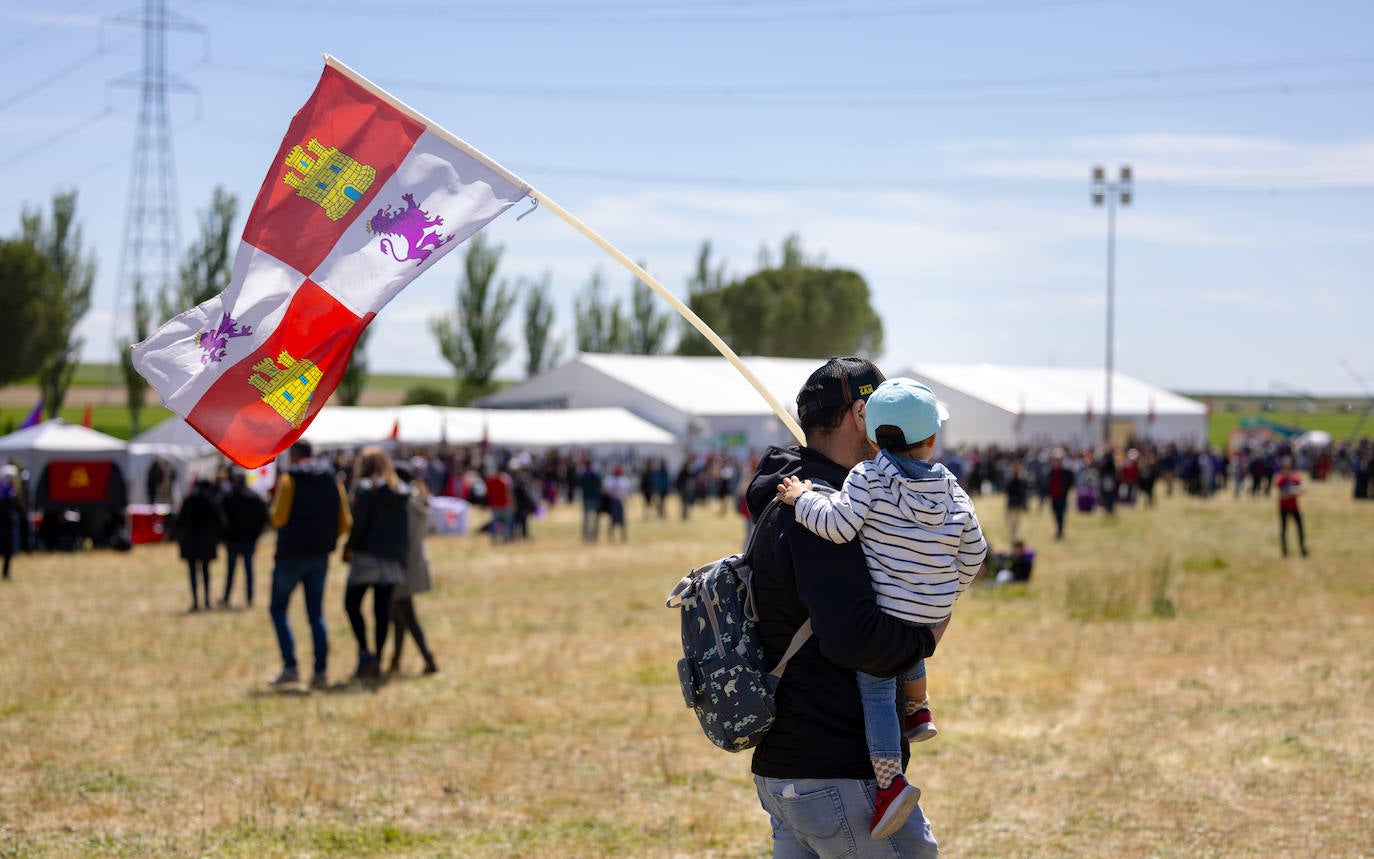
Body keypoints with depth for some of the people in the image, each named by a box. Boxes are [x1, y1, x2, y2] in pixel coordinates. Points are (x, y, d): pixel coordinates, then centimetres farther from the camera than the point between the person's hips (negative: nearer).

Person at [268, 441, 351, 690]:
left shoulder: (289, 479, -8)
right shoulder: (333, 480, 8)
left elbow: (279, 518, -16)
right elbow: (345, 522, 4)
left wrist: (271, 512, 6)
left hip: (292, 554, -5)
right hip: (320, 556, 5)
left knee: (278, 608, 6)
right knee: (316, 613, 10)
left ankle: (290, 667, -6)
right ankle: (320, 672, 2)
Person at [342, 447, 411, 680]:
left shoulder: (365, 487, -7)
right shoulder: (401, 491, 11)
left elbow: (359, 522, -13)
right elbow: (405, 527, 10)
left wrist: (349, 547, -1)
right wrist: (400, 553, 14)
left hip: (367, 556, -5)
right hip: (393, 559, 5)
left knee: (352, 604, 5)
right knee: (382, 610, 7)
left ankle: (365, 652, -8)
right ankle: (377, 661, 7)